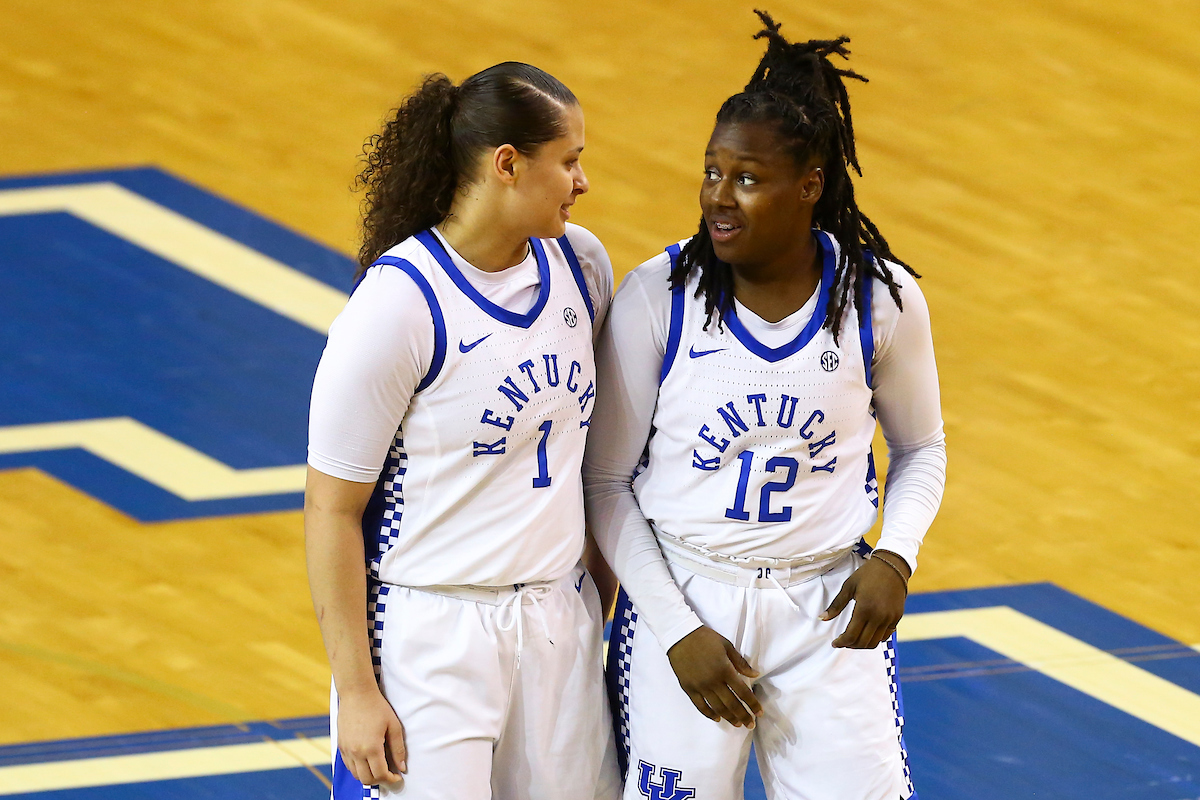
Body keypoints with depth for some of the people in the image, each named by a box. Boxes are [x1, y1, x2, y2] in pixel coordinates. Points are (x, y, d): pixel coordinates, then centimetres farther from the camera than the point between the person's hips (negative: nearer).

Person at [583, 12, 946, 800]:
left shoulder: (882, 299, -5)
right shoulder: (656, 299, -9)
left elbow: (921, 447, 13)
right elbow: (605, 482, -2)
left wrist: (896, 557, -6)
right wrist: (676, 629, -9)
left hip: (828, 611, 1)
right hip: (681, 598, -1)